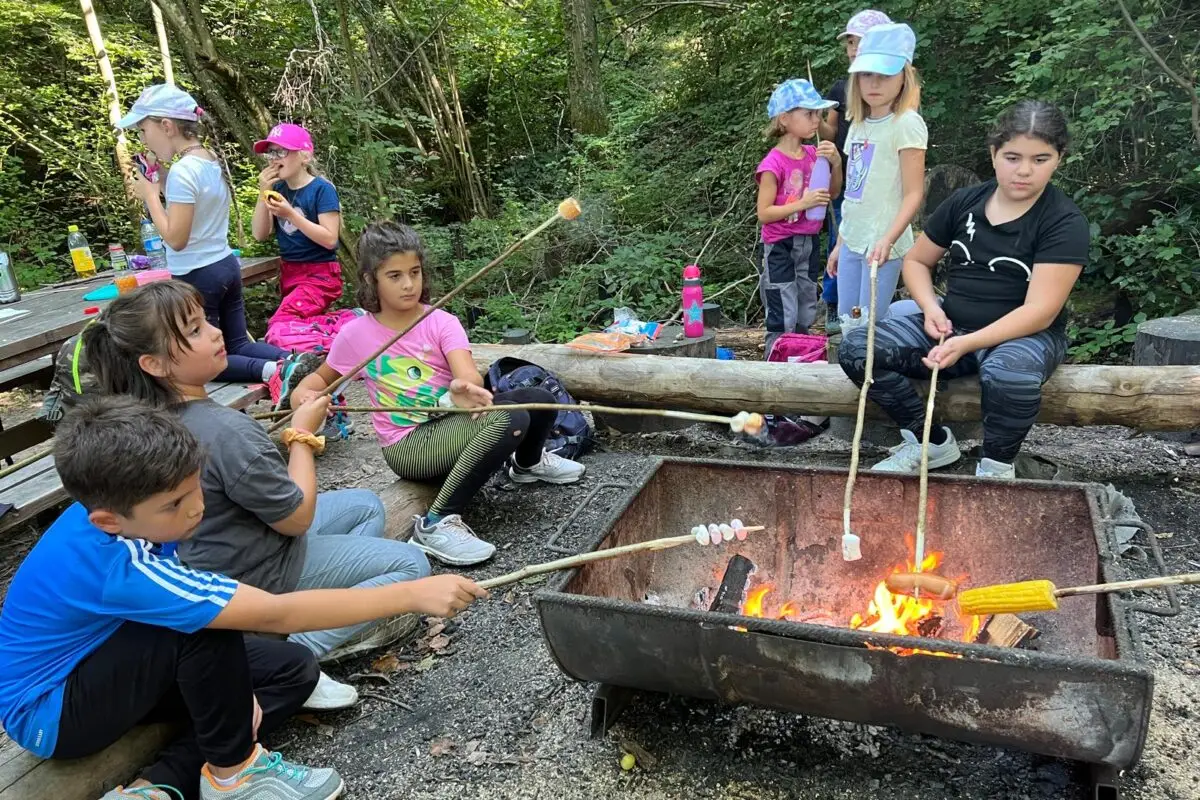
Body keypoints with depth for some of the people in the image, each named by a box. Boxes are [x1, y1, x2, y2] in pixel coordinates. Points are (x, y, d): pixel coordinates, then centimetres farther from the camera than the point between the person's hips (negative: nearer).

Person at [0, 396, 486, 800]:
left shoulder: (107, 507, -15)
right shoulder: (118, 565, -38)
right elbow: (276, 614, -40)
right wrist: (413, 594, -40)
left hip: (99, 663, 8)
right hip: (51, 712, -8)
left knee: (293, 670, -3)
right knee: (205, 623, -35)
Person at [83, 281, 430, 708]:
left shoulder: (155, 416, -5)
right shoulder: (225, 431, -33)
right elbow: (298, 518, -22)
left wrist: (282, 437, 0)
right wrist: (302, 434, -12)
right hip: (262, 574, -9)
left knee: (367, 506, 21)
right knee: (411, 564, -5)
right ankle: (302, 651, -11)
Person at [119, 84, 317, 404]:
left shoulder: (182, 171, -21)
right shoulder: (212, 161, 5)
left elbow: (175, 238, -20)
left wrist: (150, 195, -11)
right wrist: (162, 187, 8)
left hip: (196, 277, -8)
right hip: (226, 266, 8)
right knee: (237, 344, 15)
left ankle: (271, 371, -19)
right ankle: (294, 361, -10)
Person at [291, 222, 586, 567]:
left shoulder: (441, 322, -5)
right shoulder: (356, 334, -5)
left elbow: (469, 375, -22)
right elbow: (321, 377, 12)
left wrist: (466, 387, -47)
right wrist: (303, 392, -12)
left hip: (453, 420, 4)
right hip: (407, 445, -4)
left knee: (539, 400, -15)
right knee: (510, 420, -30)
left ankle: (528, 462, 22)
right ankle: (437, 523, -27)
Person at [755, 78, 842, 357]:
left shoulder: (813, 154, 2)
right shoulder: (774, 164, -17)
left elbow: (832, 193, 13)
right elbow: (764, 214, -17)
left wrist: (836, 163, -5)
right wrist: (802, 203, -26)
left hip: (808, 244, 7)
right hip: (781, 248, -7)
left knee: (805, 320, 16)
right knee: (783, 323, -3)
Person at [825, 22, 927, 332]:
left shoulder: (907, 124, -11)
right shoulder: (858, 124, 12)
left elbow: (914, 193, -16)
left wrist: (887, 240, -29)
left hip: (882, 245, -7)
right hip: (852, 242, 8)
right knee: (848, 325, 12)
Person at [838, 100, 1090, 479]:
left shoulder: (1064, 222, -12)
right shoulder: (964, 202, 3)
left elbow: (1039, 312, -20)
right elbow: (916, 261, 14)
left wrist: (966, 344, -32)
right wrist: (931, 308, -7)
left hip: (1025, 335, -5)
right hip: (952, 327, 5)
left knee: (1009, 372, -42)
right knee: (856, 349, -16)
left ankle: (997, 466, -12)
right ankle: (932, 441, 1)